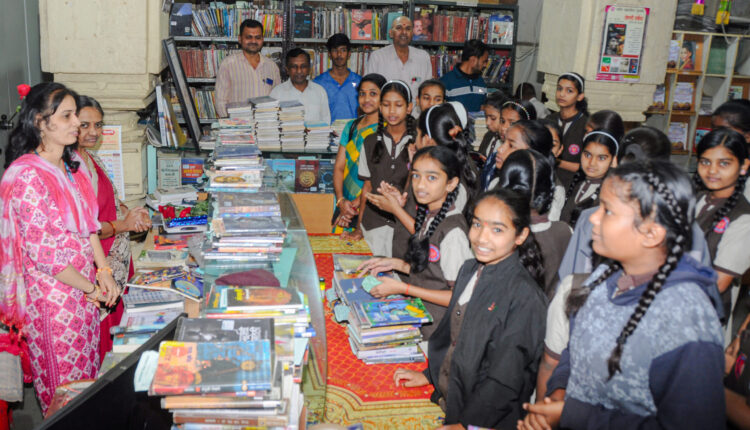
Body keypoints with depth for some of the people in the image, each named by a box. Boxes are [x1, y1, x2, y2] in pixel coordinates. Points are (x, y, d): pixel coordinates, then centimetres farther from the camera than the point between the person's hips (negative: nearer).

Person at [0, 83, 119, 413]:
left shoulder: (74, 165, 4)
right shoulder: (27, 176, -22)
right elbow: (41, 252, -21)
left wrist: (103, 270, 0)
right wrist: (89, 287, -13)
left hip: (84, 284, 7)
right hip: (52, 295, -7)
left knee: (89, 368, 19)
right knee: (65, 381, 9)